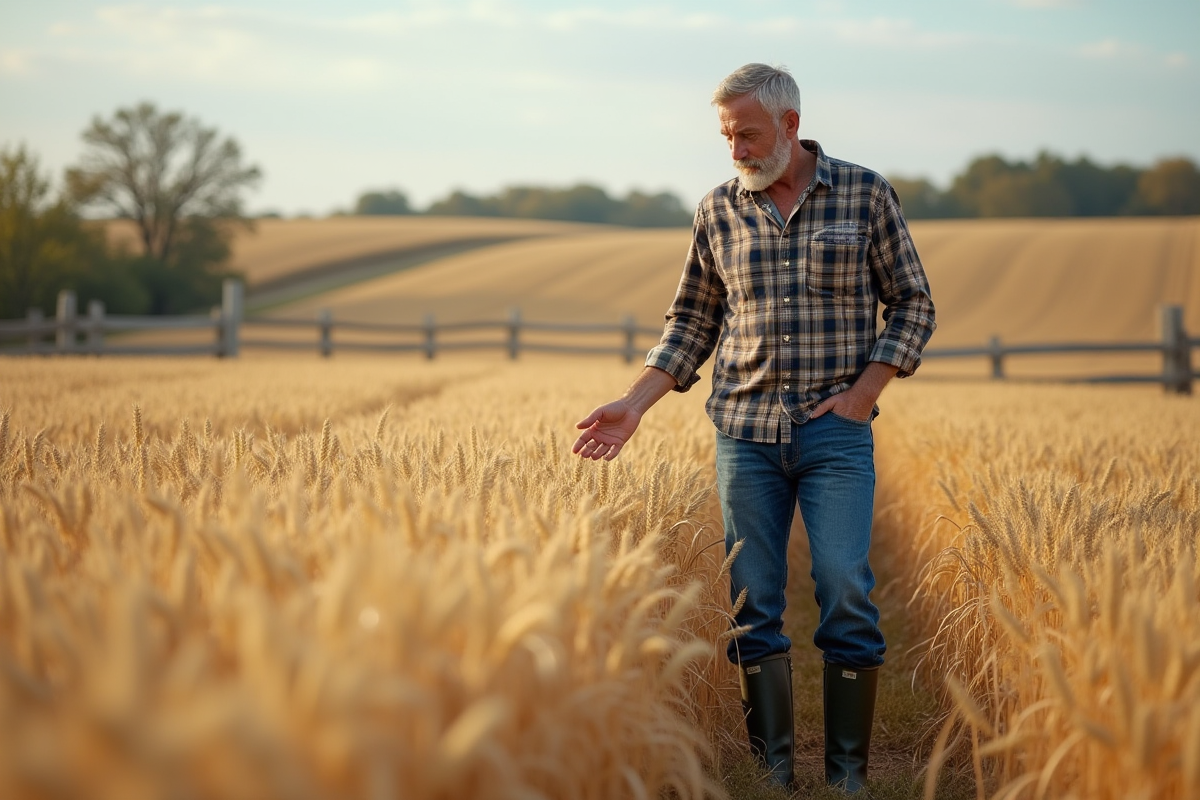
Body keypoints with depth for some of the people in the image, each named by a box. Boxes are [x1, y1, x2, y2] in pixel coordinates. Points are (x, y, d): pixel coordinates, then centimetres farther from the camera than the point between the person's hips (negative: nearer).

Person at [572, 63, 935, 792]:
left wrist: (864, 393, -7)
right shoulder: (719, 211, 7)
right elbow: (693, 320, 12)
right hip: (746, 430, 3)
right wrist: (636, 403, 1)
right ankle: (774, 772, 11)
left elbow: (913, 304, 5)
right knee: (753, 603, 2)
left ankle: (849, 774, 1)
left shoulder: (865, 193, 1)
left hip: (836, 431, -2)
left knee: (846, 593, -10)